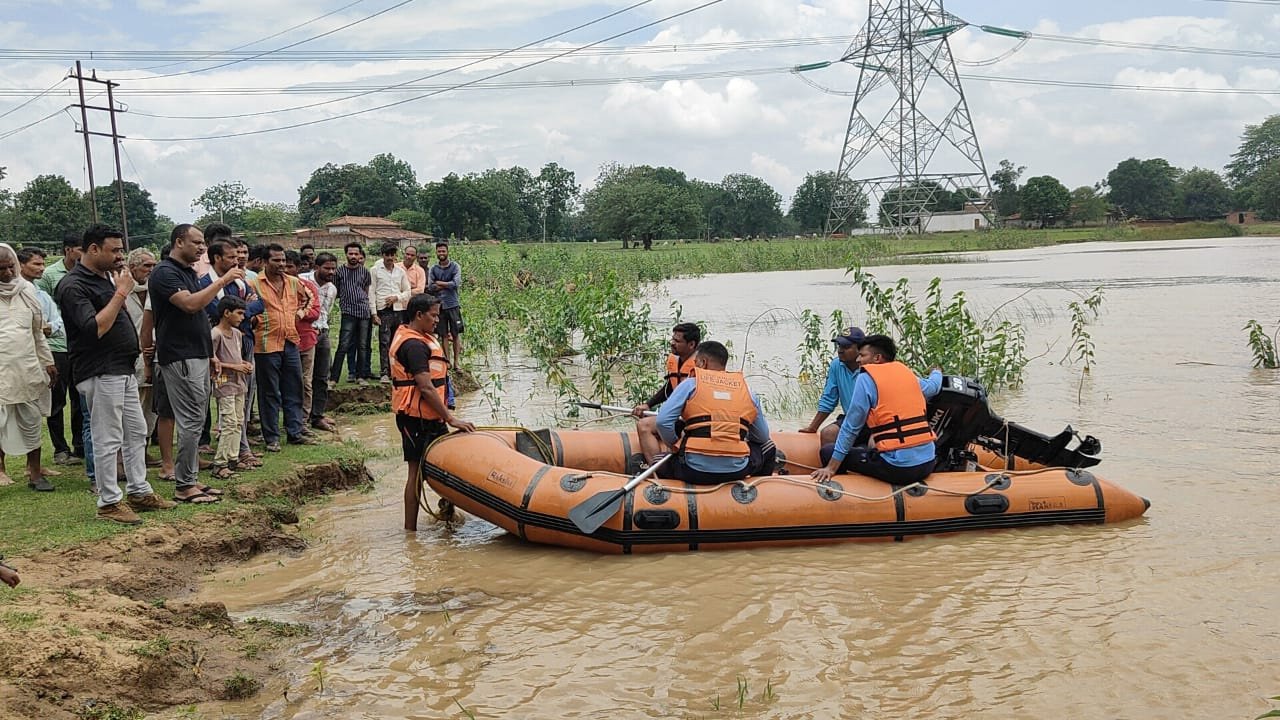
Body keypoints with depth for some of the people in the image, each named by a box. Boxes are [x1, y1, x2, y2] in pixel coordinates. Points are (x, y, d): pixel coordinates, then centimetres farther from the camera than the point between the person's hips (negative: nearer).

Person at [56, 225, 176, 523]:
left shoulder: (106, 277, 15)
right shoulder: (73, 286, -14)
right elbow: (95, 329, -24)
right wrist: (121, 292, -21)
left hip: (124, 369, 10)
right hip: (100, 373, -9)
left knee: (137, 432, 14)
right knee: (108, 439, -4)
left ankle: (139, 491, 23)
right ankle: (109, 502, 4)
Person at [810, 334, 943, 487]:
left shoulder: (866, 378, -3)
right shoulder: (907, 372, 14)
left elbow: (851, 427, -4)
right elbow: (933, 386, 37)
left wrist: (831, 467, -1)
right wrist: (936, 372, 62)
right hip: (928, 464, 7)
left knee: (828, 452, 4)